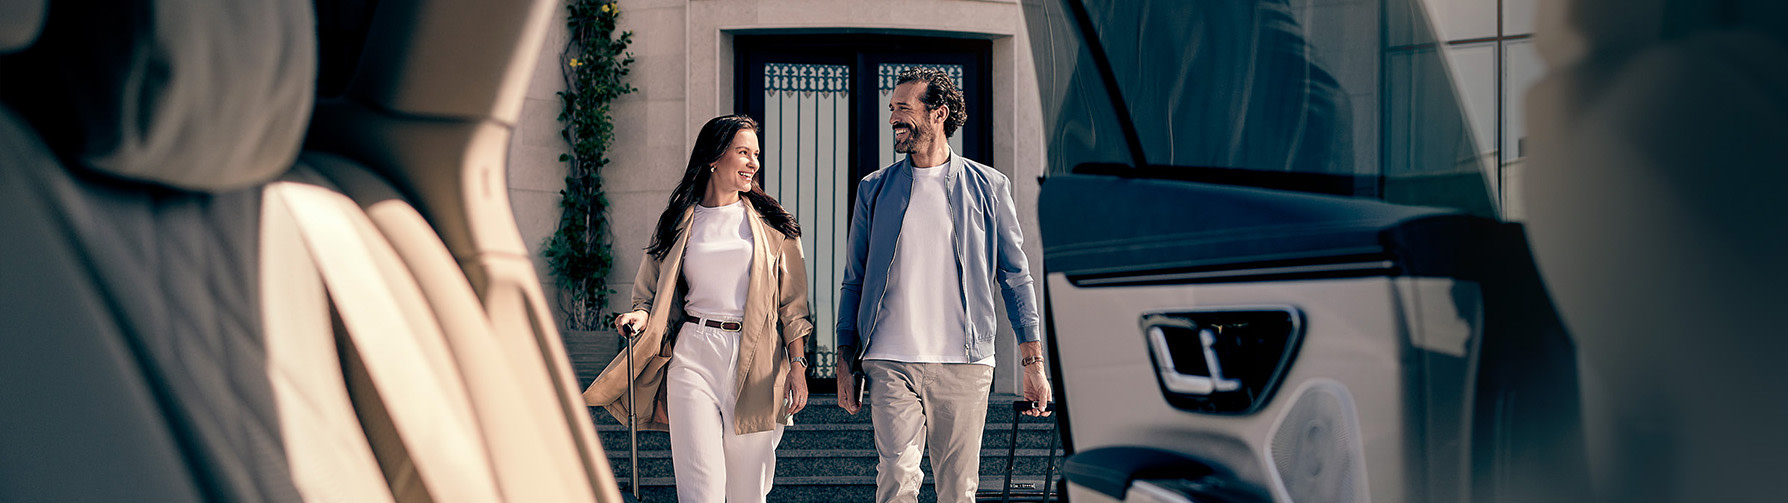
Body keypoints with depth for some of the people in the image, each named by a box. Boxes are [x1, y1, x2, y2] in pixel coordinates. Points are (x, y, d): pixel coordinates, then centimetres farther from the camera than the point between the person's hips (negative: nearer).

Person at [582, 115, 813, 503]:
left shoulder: (772, 224, 9)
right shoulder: (679, 223, 9)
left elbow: (792, 305, 7)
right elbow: (653, 296, 14)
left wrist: (797, 366, -1)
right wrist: (639, 317, -8)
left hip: (757, 364, 0)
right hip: (693, 357, 0)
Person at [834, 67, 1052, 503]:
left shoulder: (988, 188, 6)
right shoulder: (875, 189, 10)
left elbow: (1016, 278, 7)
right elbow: (854, 282, 13)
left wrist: (1034, 361, 2)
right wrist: (845, 361, 6)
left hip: (965, 366, 0)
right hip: (890, 364, 0)